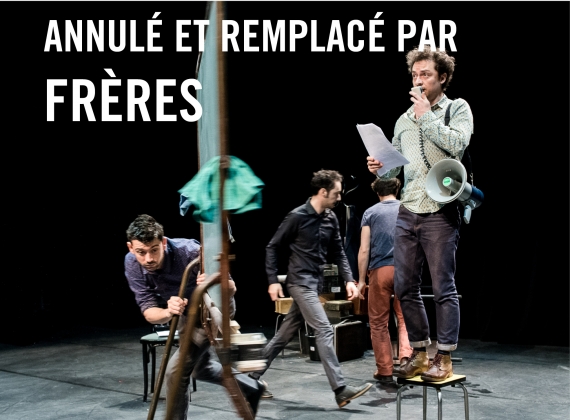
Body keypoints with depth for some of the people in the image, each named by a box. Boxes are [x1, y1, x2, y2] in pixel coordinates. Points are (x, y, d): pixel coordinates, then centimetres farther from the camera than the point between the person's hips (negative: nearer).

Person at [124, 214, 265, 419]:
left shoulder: (190, 252, -37)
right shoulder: (132, 264, -24)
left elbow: (231, 289, -29)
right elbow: (149, 312, -27)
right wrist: (169, 312, -50)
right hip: (187, 314, 6)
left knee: (176, 372, -17)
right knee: (201, 368, 25)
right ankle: (251, 389, 48)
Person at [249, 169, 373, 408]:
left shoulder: (331, 219, 6)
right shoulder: (297, 216, -12)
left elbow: (338, 252, 12)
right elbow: (272, 247, -5)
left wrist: (349, 280, 0)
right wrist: (273, 281, -10)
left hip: (315, 283, 7)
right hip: (300, 282, -7)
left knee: (286, 333, 13)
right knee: (324, 330, -15)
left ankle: (255, 375, 27)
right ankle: (340, 390, -16)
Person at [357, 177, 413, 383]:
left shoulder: (370, 212, 5)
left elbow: (364, 249, -1)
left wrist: (361, 279, 5)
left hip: (380, 270, -1)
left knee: (378, 323, 8)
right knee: (405, 317, 13)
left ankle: (385, 371, 10)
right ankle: (406, 357, -8)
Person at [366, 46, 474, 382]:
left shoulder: (458, 109, 3)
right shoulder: (405, 119, 17)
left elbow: (457, 144, -16)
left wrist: (427, 116, -8)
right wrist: (380, 167, -2)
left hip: (440, 212, -5)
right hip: (407, 212, 6)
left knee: (444, 288, -1)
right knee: (405, 288, 7)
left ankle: (444, 358, 8)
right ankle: (420, 352, 21)